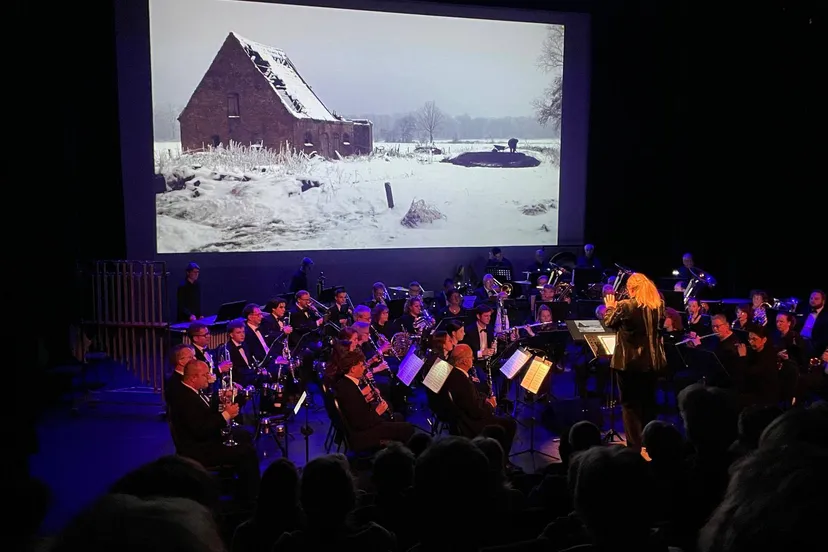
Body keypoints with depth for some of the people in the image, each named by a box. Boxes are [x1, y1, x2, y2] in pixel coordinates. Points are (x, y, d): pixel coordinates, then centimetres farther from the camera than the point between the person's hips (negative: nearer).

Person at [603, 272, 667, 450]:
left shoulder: (624, 306, -16)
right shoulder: (659, 305, 1)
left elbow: (608, 322, -1)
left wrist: (610, 307, 17)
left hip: (629, 362, -5)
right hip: (652, 361, 5)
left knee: (630, 404, 5)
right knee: (649, 402, 18)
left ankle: (635, 446, 5)